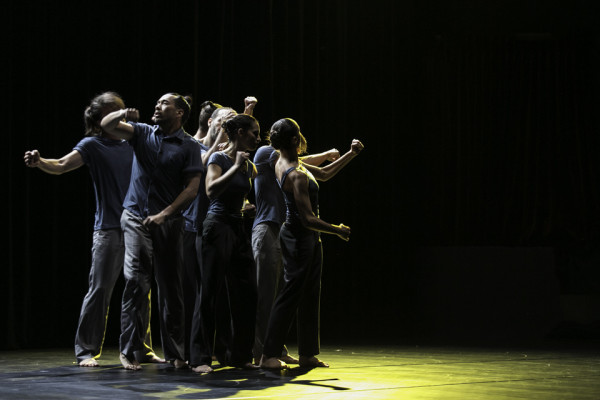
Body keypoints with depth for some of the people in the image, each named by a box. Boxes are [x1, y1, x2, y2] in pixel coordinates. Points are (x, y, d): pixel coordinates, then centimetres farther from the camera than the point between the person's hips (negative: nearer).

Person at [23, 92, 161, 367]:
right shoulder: (92, 145, -1)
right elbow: (62, 165, -15)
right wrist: (39, 162, -34)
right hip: (108, 229, -5)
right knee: (100, 290, -8)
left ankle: (142, 348, 18)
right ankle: (87, 351, -2)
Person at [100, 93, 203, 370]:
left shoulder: (189, 147, 2)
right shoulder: (142, 133, 10)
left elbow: (192, 188, -4)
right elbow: (107, 126, 0)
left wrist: (164, 214, -13)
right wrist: (122, 115, -22)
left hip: (169, 221, 0)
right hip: (137, 219, 0)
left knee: (171, 287, 4)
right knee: (136, 282, -9)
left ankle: (174, 352, 11)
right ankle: (129, 350, -5)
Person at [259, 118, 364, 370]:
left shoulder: (284, 163, 6)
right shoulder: (296, 175, -24)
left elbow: (324, 174, 21)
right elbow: (308, 219, -23)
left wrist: (350, 155, 16)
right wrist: (338, 230, -12)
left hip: (307, 238, 10)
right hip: (301, 238, -10)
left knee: (310, 295, 13)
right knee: (291, 294, -6)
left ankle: (307, 354, 18)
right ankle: (269, 355, -2)